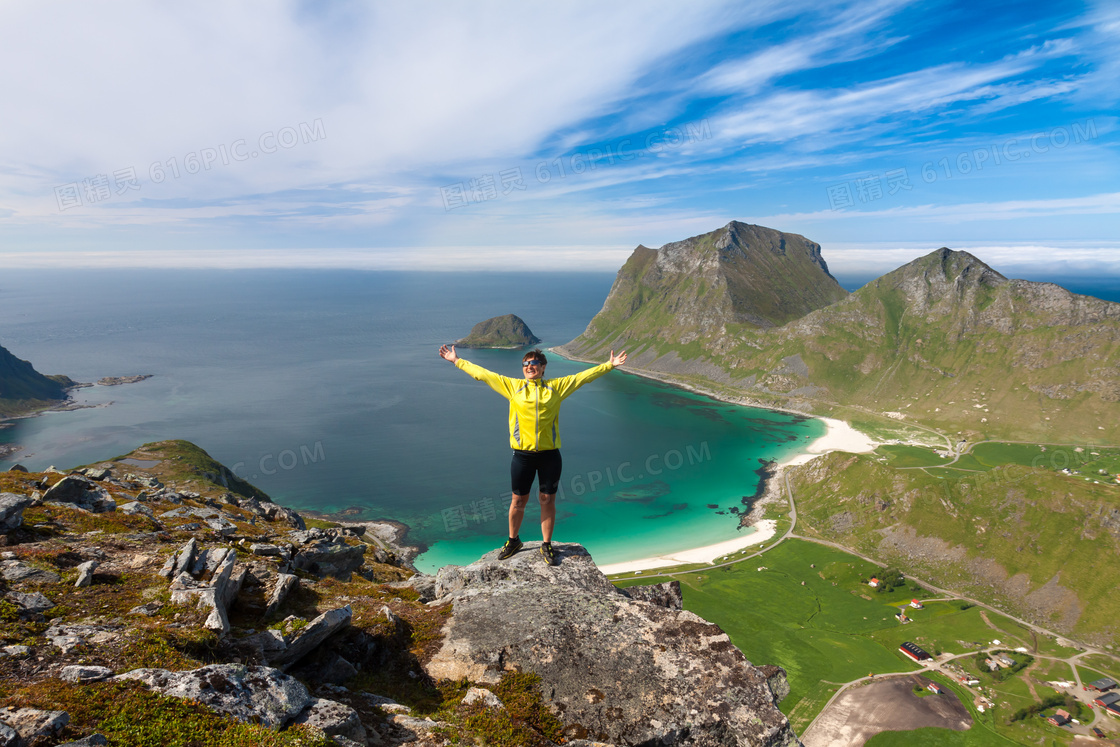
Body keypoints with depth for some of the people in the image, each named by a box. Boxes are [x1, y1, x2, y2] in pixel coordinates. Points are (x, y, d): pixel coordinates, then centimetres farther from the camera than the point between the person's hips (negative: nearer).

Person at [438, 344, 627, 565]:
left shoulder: (556, 387, 6)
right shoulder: (513, 386, 7)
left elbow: (583, 376, 8)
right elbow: (481, 373, 10)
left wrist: (609, 365, 5)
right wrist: (456, 361, 11)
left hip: (550, 455, 0)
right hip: (523, 455, 0)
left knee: (548, 500, 8)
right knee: (518, 500, 11)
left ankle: (546, 545, 25)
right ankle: (513, 541, 32)